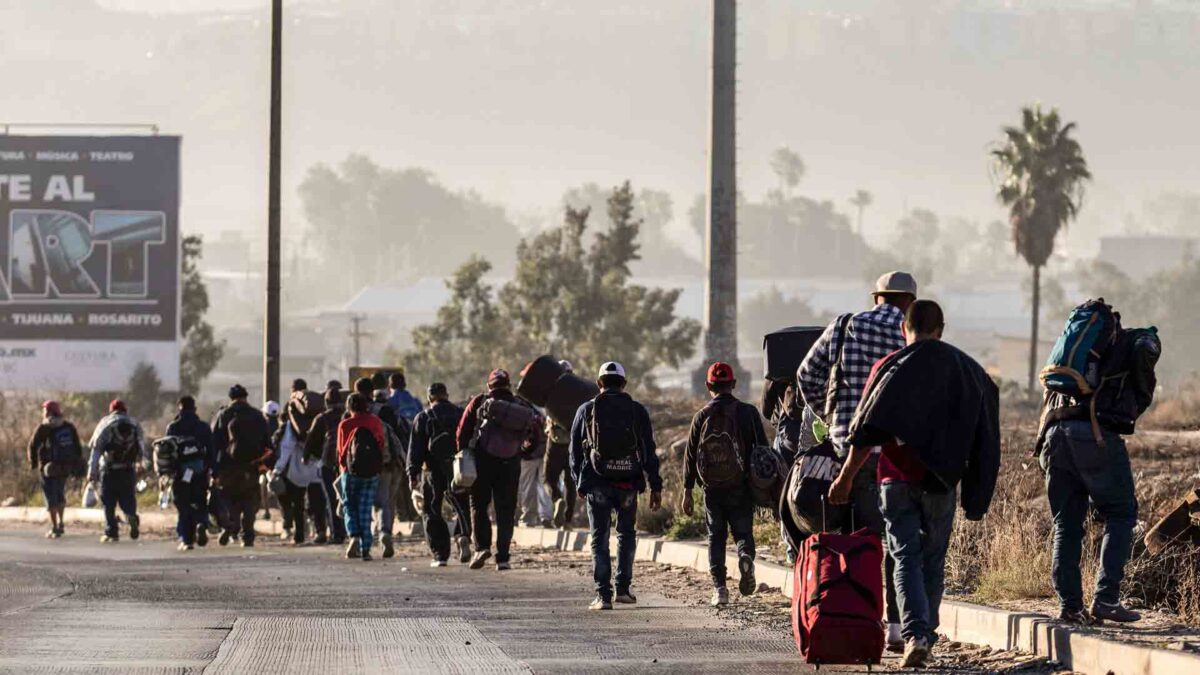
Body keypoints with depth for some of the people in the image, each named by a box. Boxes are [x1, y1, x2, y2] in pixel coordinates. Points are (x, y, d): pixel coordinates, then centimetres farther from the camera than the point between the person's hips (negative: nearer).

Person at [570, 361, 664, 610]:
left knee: (599, 540, 2)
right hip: (628, 483, 1)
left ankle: (603, 595, -5)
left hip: (597, 484, -1)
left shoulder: (586, 410, 3)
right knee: (626, 535, 19)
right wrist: (655, 487, 4)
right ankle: (623, 588, 15)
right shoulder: (637, 411, 3)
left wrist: (580, 483, 18)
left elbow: (575, 452, 7)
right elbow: (649, 452, 2)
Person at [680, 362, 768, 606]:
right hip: (740, 488, -1)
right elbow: (762, 449, 0)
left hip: (712, 488, 1)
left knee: (716, 536, 11)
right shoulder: (747, 412, -1)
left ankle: (719, 588, 1)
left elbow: (690, 455, 3)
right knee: (743, 531, 10)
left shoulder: (702, 416, 2)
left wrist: (687, 492, 9)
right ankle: (746, 557, -25)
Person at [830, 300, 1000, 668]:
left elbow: (868, 433, -9)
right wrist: (976, 496, 15)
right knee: (933, 561, 14)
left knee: (906, 559, -2)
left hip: (897, 480, -2)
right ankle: (926, 634, 18)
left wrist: (846, 478, -3)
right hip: (941, 484, 2)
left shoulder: (891, 367, -3)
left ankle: (915, 634, -19)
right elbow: (984, 440, 9)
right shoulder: (968, 370, 7)